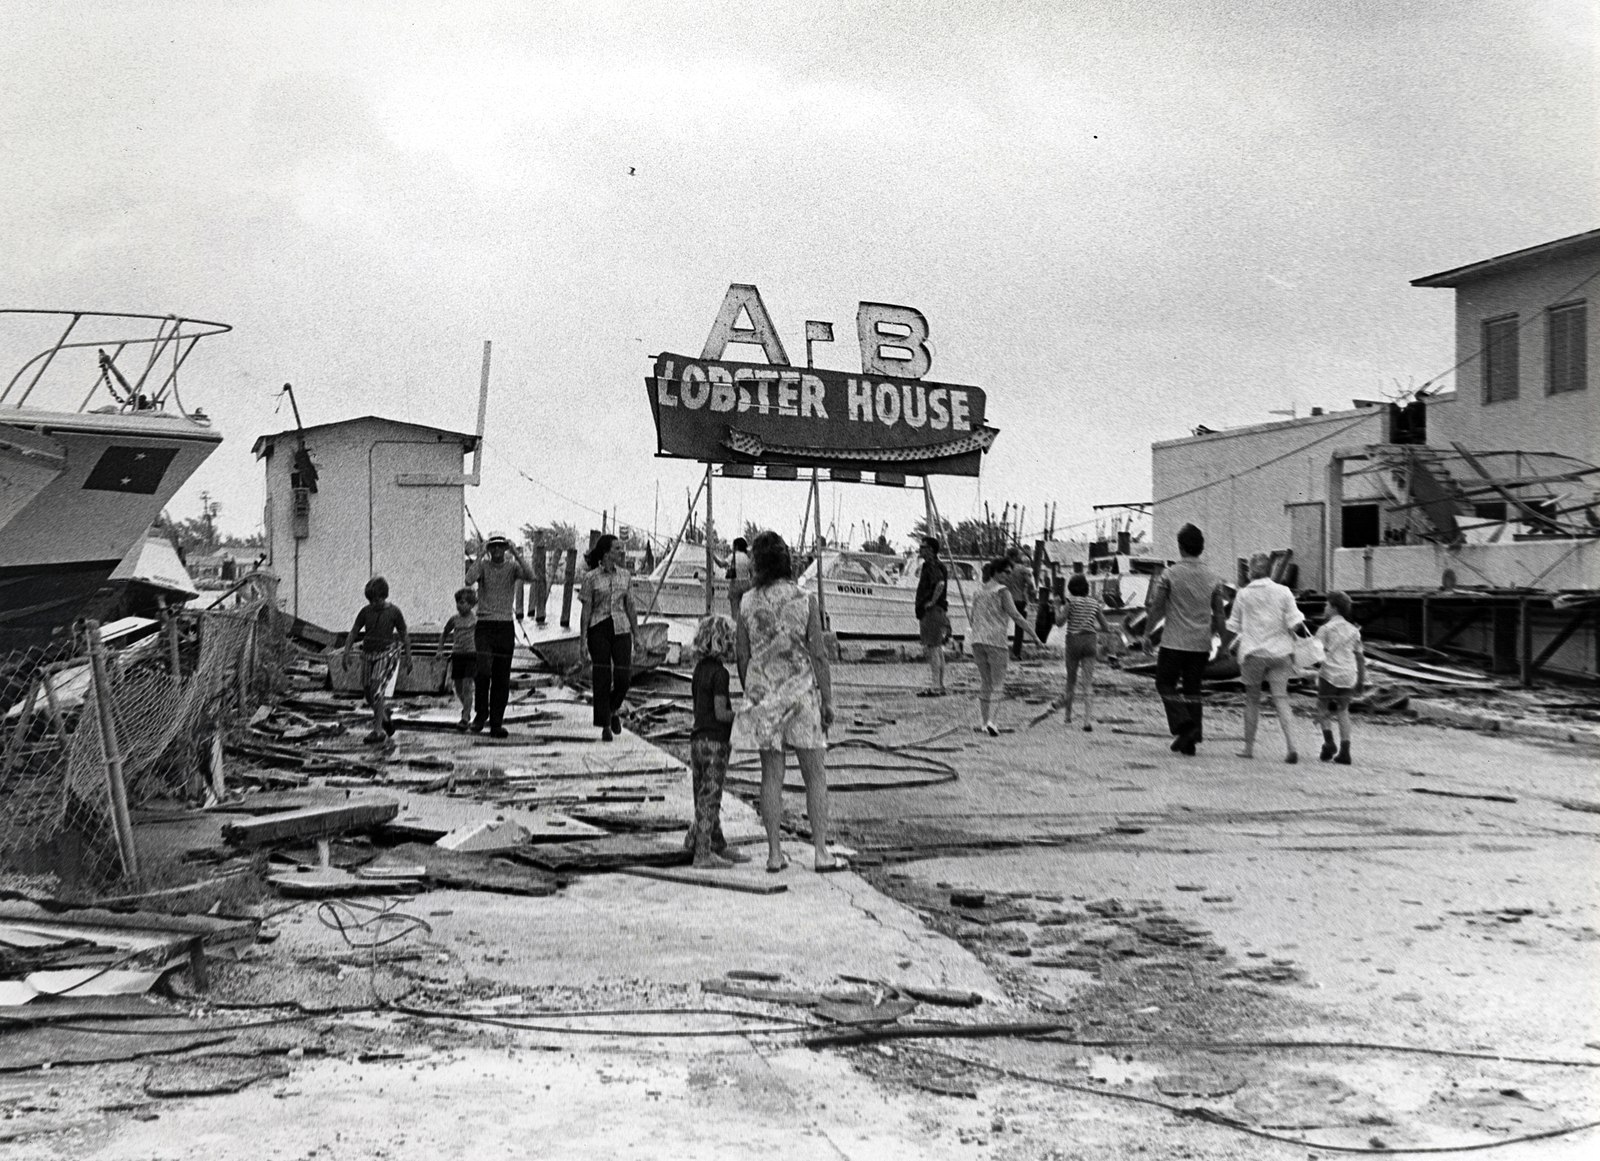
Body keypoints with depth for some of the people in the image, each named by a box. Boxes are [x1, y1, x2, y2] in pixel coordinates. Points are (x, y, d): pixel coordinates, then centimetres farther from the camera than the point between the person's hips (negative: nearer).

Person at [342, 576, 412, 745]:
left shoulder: (394, 612, -5)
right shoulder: (366, 611, 3)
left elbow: (404, 636, 2)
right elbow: (353, 633, 7)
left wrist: (408, 658, 2)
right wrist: (346, 653, -4)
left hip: (387, 654, -5)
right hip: (368, 654, 5)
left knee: (379, 691, -16)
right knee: (369, 694, 8)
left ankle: (378, 730, -14)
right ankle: (386, 718, 33)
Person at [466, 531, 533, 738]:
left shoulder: (512, 566, 5)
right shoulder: (483, 565, 3)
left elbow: (530, 576, -15)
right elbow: (469, 579, -18)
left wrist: (516, 553, -18)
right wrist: (481, 554, -17)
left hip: (506, 626, 2)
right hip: (484, 625, -2)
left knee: (502, 678, 3)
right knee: (483, 670, -19)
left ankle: (496, 723, 10)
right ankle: (481, 713, 0)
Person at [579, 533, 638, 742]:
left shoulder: (625, 576, 8)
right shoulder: (591, 577, -3)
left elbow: (630, 607, 12)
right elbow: (586, 610, -2)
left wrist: (637, 636, 10)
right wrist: (582, 640, -5)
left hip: (621, 630, 3)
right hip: (598, 630, -3)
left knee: (623, 676, -6)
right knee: (602, 678, -1)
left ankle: (613, 709, 24)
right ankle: (605, 727, 7)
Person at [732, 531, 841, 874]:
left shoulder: (748, 603, -2)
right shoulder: (804, 600, -8)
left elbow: (742, 656, 3)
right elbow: (818, 655, -8)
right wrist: (827, 700, -1)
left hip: (762, 692, 2)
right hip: (801, 690, -2)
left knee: (771, 775, 7)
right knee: (816, 775, 6)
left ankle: (774, 854, 9)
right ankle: (821, 853, 5)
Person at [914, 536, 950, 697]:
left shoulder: (931, 566, -14)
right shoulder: (937, 565, 17)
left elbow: (940, 583, -31)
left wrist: (932, 602, -23)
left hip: (932, 611, -11)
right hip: (938, 611, 11)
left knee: (933, 648, -11)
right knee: (937, 649, 13)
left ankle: (935, 687, -12)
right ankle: (940, 686, 18)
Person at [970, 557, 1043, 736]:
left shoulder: (979, 592, 17)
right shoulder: (1002, 591, -4)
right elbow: (1015, 615, -13)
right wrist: (1033, 634, -14)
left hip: (977, 641, 6)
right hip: (995, 640, -6)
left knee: (984, 683, 13)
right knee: (997, 683, -2)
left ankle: (985, 723, 14)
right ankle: (990, 720, -18)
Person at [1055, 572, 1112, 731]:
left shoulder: (1071, 601, -4)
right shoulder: (1094, 603, 8)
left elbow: (1060, 622, -13)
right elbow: (1107, 628, 10)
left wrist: (1057, 607, 1)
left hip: (1074, 640, -2)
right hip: (1090, 641, 2)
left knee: (1071, 680, 15)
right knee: (1088, 683, -1)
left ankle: (1068, 716, 24)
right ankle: (1088, 721, -13)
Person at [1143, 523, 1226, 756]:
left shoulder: (1169, 575, -7)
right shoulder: (1211, 578, 6)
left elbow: (1156, 608, -5)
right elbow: (1218, 614, 9)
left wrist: (1147, 634, 5)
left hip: (1174, 643, -4)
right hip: (1201, 644, 4)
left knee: (1165, 684, 8)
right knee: (1192, 689, 10)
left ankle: (1184, 725, -11)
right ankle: (1190, 740, 7)